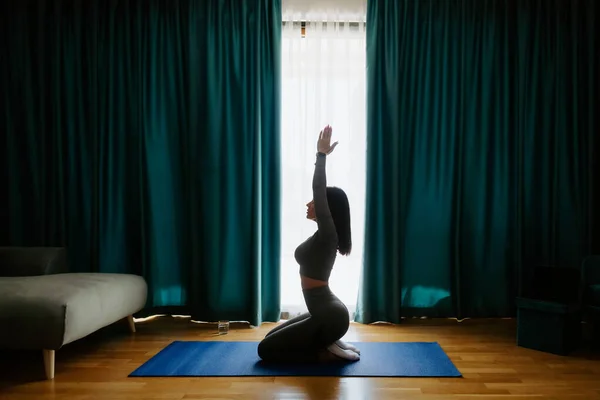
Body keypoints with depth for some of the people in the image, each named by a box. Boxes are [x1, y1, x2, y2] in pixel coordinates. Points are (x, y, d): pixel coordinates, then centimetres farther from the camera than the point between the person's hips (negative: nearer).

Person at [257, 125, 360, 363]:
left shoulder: (328, 236, -17)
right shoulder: (323, 236, 7)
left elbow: (319, 191, -26)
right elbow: (320, 191, 11)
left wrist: (322, 154, -22)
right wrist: (321, 155, 13)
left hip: (329, 317, -9)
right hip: (326, 313, 9)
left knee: (265, 349, 0)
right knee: (272, 337, 21)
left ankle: (326, 354, 1)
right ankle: (329, 345, 14)